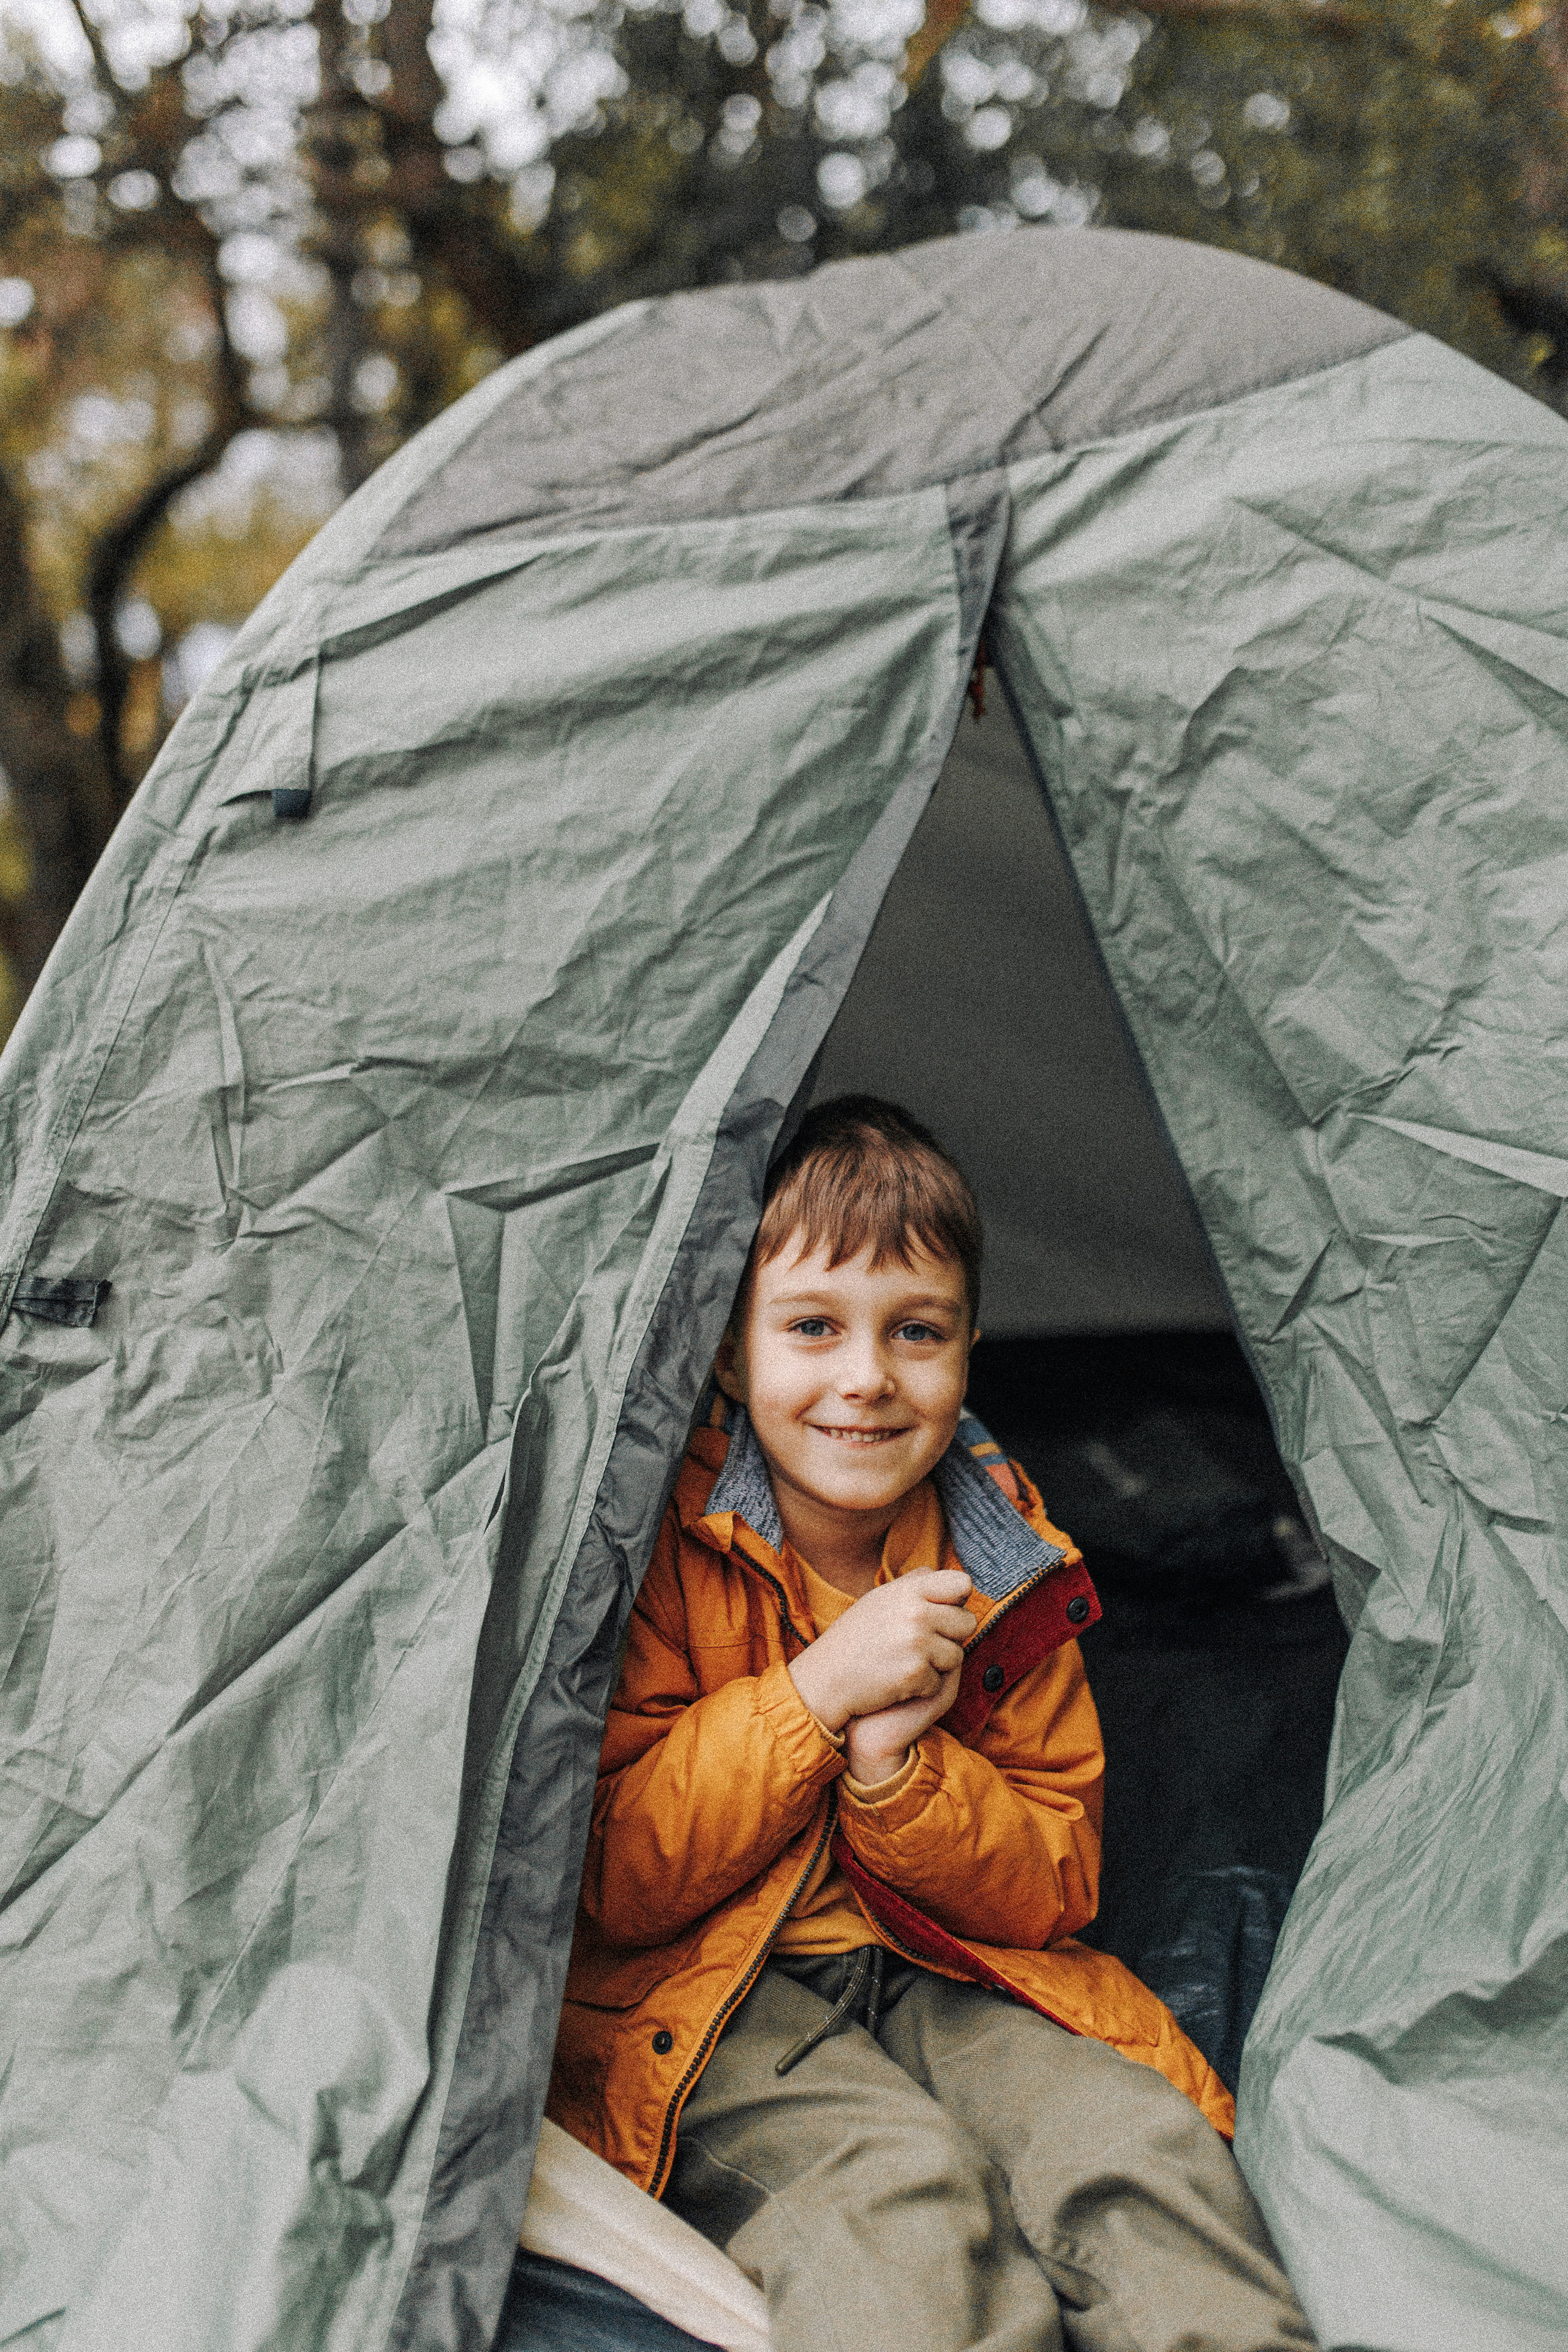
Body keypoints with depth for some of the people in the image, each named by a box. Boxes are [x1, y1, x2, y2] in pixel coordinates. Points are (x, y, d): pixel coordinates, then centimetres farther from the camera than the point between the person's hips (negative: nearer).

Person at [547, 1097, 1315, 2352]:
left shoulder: (1007, 1563, 0)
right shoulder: (663, 1544, -11)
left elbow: (1056, 1886, 2)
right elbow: (607, 1883, -12)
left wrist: (896, 1769, -19)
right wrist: (817, 1693, -23)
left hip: (952, 1985, 4)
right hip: (709, 2000, -3)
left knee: (1137, 2140, -23)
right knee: (899, 2184, -31)